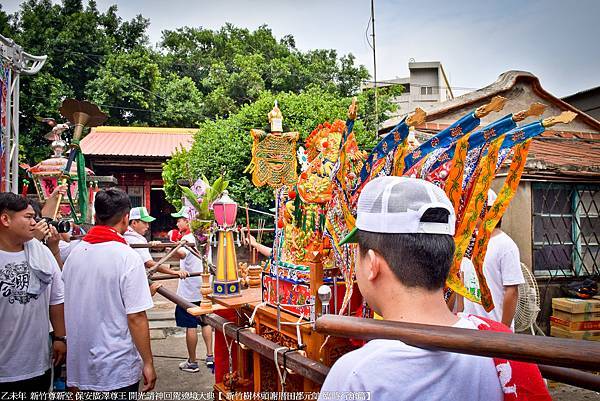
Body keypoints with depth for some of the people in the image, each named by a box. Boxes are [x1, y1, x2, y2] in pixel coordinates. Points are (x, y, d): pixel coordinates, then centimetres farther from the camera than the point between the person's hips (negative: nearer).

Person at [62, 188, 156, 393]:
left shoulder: (75, 253, 0)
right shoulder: (128, 257, -19)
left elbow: (65, 305, 11)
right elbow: (136, 317, -19)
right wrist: (148, 363, -12)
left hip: (78, 366, 6)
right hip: (117, 369, -6)